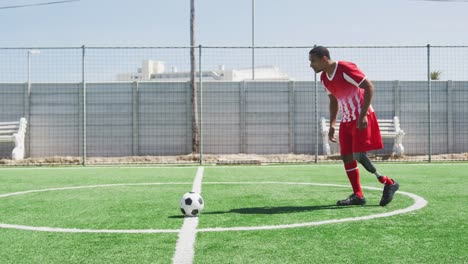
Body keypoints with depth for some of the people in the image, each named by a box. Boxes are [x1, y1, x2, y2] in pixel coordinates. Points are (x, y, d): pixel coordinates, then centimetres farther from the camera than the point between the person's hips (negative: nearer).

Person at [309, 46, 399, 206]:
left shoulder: (346, 69, -17)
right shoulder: (324, 78, 8)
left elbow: (369, 87, -17)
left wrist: (363, 115, -22)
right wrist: (332, 125, 13)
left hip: (362, 119, -8)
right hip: (346, 121, 8)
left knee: (359, 155, -15)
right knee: (346, 157, 2)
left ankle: (389, 183, 2)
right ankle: (358, 196, 9)